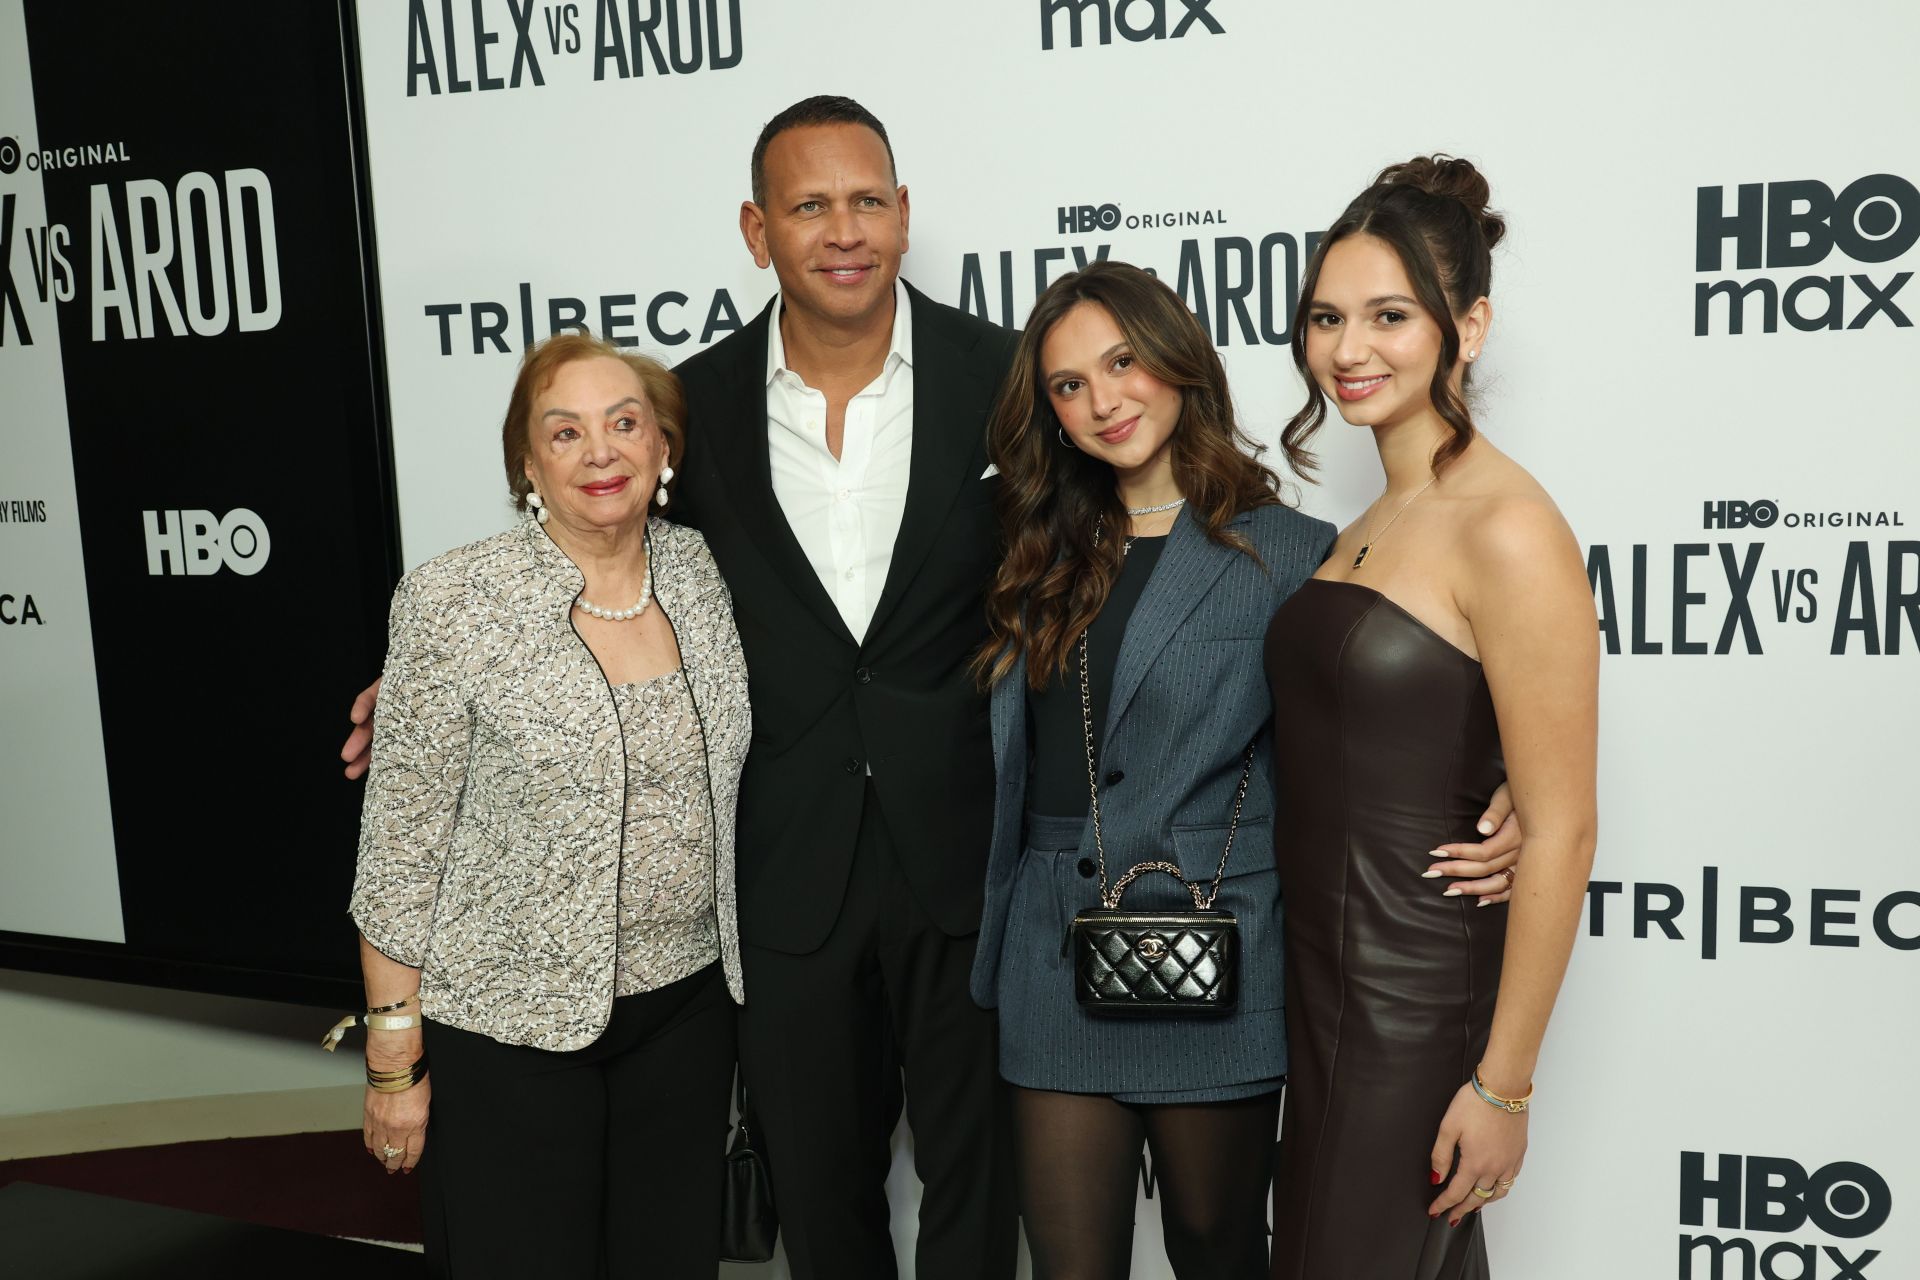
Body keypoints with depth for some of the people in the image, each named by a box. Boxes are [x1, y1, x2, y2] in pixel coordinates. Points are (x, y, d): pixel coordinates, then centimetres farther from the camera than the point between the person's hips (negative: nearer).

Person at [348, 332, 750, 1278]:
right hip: (508, 1024, -4)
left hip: (686, 1012, 4)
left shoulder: (702, 573, 1)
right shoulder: (453, 604, -12)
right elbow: (399, 848, -9)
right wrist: (394, 1058, -8)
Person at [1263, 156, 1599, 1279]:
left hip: (1427, 998, -8)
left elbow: (1561, 832, -18)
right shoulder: (1368, 529, 8)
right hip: (1323, 976, 8)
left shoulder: (1509, 532, -18)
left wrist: (1504, 1084, -16)